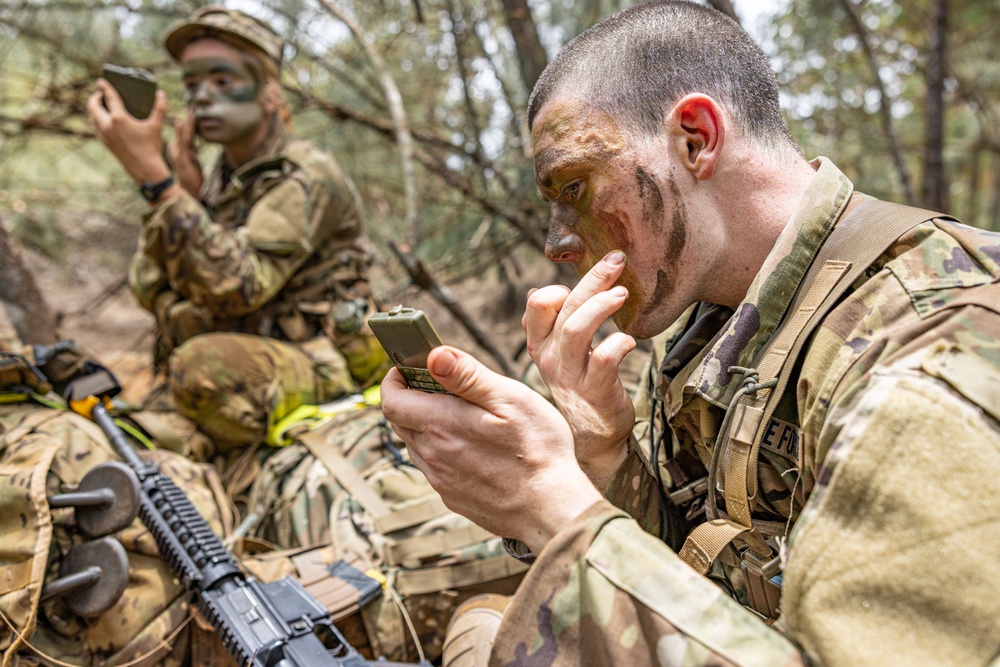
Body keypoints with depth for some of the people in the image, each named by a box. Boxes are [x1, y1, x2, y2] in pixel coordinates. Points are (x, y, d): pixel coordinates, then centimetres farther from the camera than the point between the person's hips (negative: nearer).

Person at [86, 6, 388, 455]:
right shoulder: (221, 180, 10)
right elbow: (148, 286, 2)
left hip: (316, 361, -8)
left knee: (206, 367, -34)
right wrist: (185, 194, -12)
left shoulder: (308, 175, -14)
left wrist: (152, 175, -31)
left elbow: (237, 287, -29)